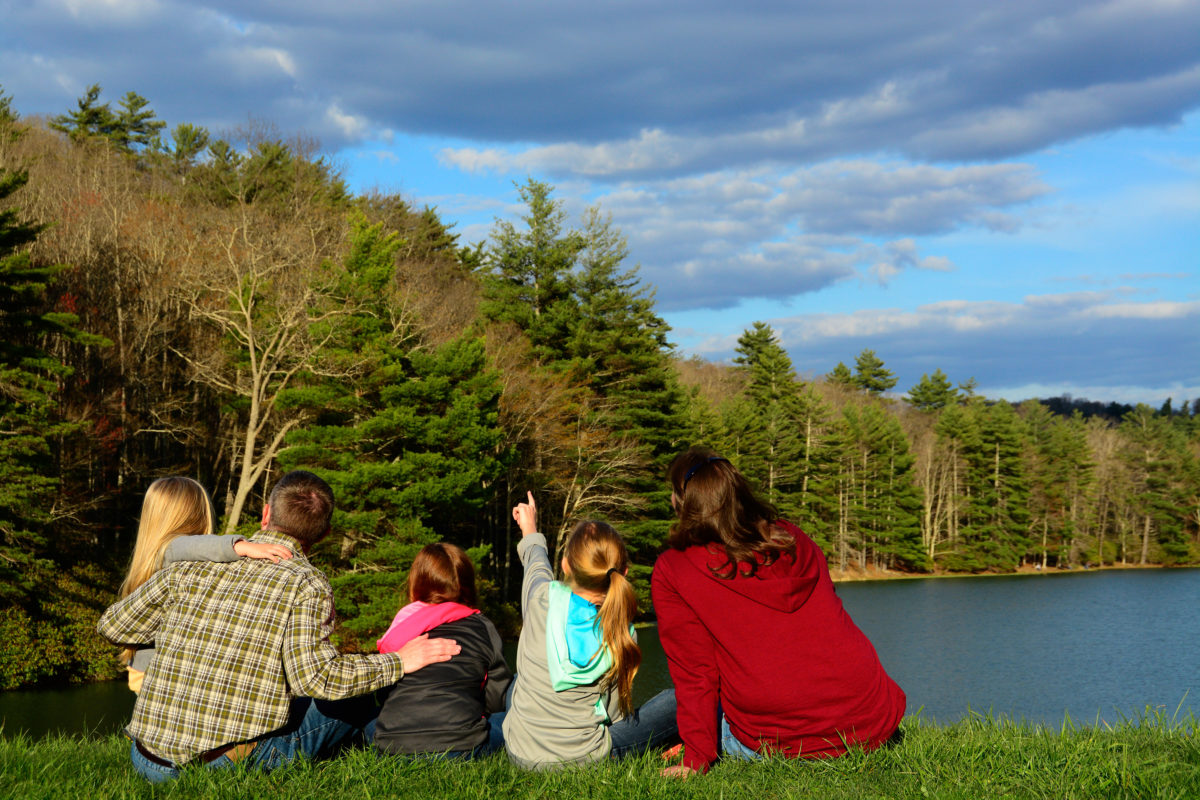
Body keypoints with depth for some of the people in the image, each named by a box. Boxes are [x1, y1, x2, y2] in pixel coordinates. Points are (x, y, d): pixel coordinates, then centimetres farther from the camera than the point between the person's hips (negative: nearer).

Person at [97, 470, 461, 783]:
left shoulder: (191, 568, 7)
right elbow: (315, 678, -18)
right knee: (356, 698, 9)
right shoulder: (306, 584, -7)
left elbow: (111, 626, 15)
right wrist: (400, 662, -5)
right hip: (231, 760, -5)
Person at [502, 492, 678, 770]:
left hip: (521, 754, 2)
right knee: (677, 700, 8)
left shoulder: (542, 599, -10)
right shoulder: (622, 634, -11)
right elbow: (615, 713, -2)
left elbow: (536, 562, 17)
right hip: (581, 756, -2)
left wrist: (530, 532, 39)